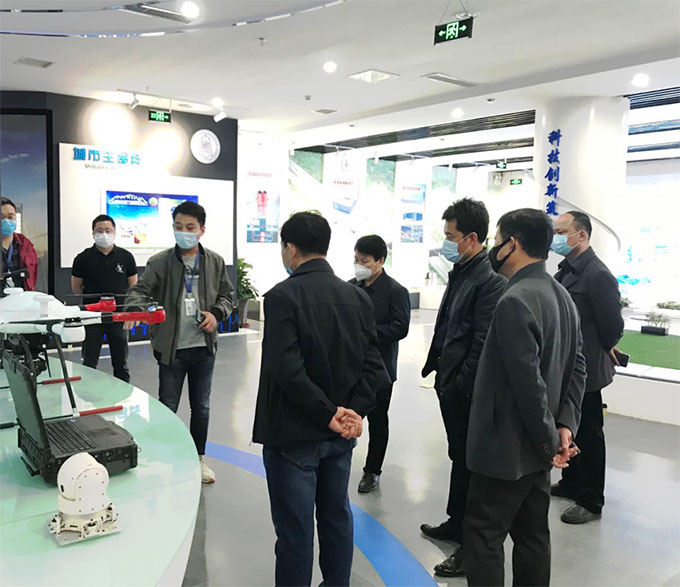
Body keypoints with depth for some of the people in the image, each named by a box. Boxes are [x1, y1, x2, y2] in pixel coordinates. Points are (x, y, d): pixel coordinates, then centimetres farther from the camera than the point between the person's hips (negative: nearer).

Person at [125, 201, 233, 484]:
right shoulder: (160, 262, -6)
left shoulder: (215, 262, 2)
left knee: (201, 406, 16)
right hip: (172, 347, -2)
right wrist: (135, 308, -34)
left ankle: (199, 457, 33)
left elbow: (226, 294, 11)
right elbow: (140, 290, -12)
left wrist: (217, 314, -9)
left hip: (204, 346, 3)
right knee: (167, 407, 7)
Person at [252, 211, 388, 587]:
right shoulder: (358, 297, 2)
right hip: (340, 435, 6)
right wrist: (354, 411, -8)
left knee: (295, 530, 7)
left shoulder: (282, 296, -16)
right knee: (337, 518, 21)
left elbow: (287, 369, -24)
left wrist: (328, 413, -17)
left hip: (294, 435, -6)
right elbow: (373, 364, -3)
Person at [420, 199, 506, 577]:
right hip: (450, 385, 9)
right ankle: (457, 524, 39)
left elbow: (483, 344, -22)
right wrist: (437, 366, 14)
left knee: (469, 464, 4)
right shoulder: (461, 272, 10)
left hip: (468, 392, -9)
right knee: (459, 458, 22)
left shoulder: (490, 280, -20)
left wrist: (462, 385, -19)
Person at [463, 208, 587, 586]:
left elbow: (529, 382, -24)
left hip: (507, 447, -9)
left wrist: (549, 441, -13)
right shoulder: (561, 295, 8)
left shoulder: (514, 302, -22)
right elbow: (577, 368, 9)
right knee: (533, 533, 17)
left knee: (483, 535, 3)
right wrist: (565, 425, 2)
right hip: (537, 446, 9)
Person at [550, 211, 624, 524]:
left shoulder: (598, 274, -20)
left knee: (588, 434, 5)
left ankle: (591, 501, 20)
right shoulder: (565, 270, 7)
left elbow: (613, 325, -18)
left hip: (584, 370, -9)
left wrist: (600, 352, -3)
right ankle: (570, 484, 38)